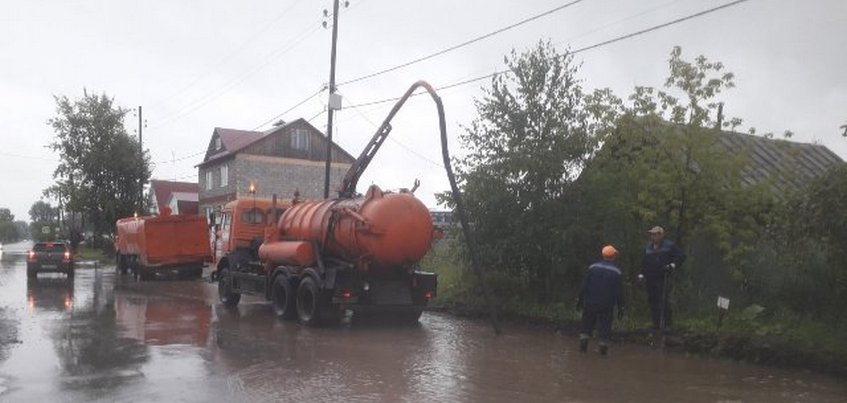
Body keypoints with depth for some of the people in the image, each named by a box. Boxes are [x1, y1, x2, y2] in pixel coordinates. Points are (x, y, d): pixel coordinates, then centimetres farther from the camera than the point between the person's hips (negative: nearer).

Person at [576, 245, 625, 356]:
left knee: (588, 323, 12)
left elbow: (584, 285, -1)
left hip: (590, 302, 1)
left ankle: (583, 342, 9)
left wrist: (580, 299, 7)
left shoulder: (593, 268, -3)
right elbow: (619, 292, -1)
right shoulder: (616, 272, -4)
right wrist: (620, 307, 5)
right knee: (605, 326, 7)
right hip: (607, 305, -1)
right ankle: (603, 347, 7)